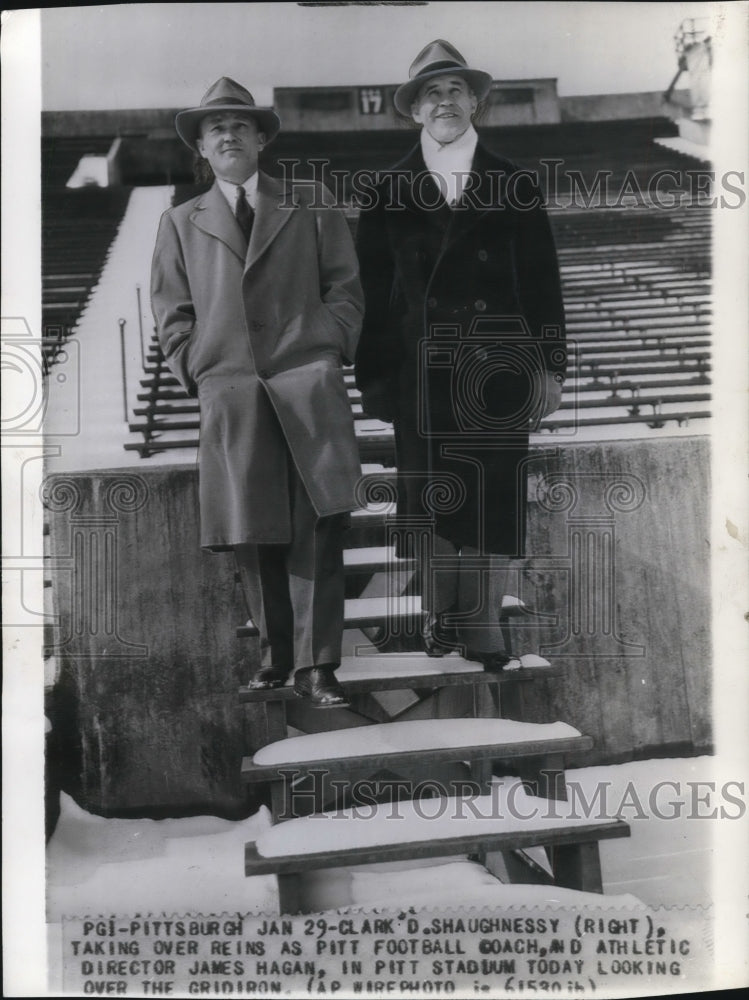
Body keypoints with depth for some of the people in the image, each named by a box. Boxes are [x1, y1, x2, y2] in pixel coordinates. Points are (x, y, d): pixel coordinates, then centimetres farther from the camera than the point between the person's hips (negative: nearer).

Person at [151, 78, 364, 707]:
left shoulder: (312, 205, 17)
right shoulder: (180, 224, 19)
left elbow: (345, 289, 12)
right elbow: (172, 316, 15)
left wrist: (330, 353, -2)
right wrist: (201, 376, 2)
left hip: (309, 384, -1)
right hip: (229, 396, 1)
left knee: (317, 527, -9)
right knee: (254, 536, 0)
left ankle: (315, 665, -4)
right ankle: (274, 655, 14)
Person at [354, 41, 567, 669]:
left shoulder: (514, 187, 8)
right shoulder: (388, 193, 6)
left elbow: (542, 282, 7)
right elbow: (373, 292, 5)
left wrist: (550, 366, 2)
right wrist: (375, 376, 1)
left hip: (497, 370, 0)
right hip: (421, 373, 0)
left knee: (494, 497, 1)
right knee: (430, 497, 5)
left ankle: (483, 619, 11)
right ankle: (440, 615, 19)